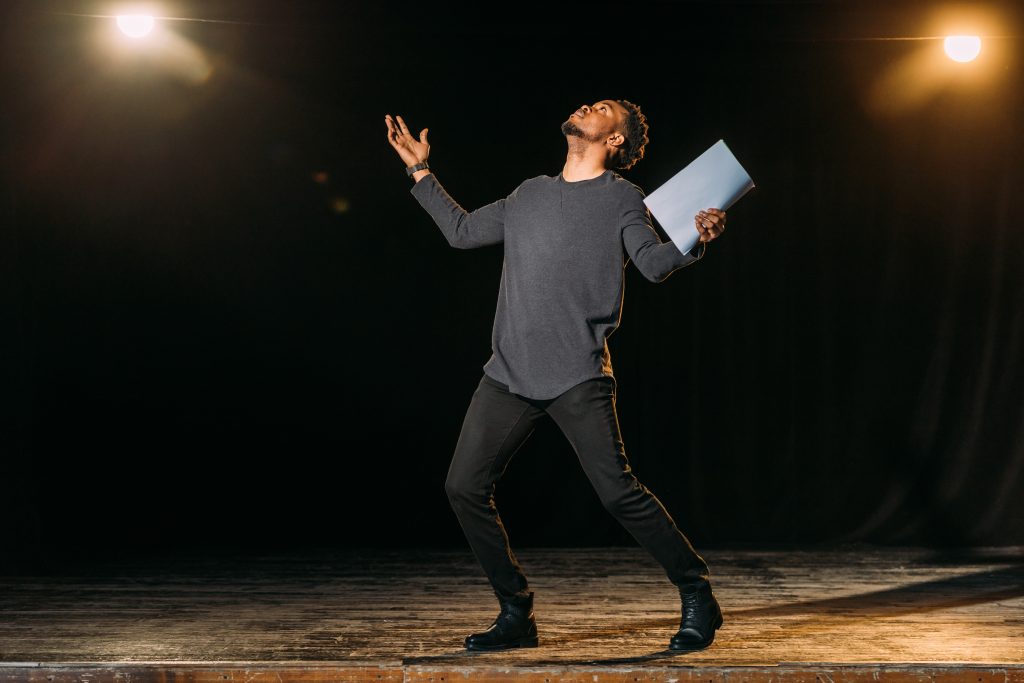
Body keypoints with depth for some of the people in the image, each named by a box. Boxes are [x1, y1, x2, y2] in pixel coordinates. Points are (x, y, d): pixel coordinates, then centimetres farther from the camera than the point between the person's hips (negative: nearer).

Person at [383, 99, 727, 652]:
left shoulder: (621, 198, 7)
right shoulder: (530, 194, 20)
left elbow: (653, 263, -7)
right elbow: (462, 231, 29)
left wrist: (693, 241, -27)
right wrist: (420, 173, 30)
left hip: (577, 375, -5)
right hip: (509, 373, 5)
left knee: (618, 492, -13)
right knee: (464, 487, -2)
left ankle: (697, 597, 5)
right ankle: (516, 615, 10)